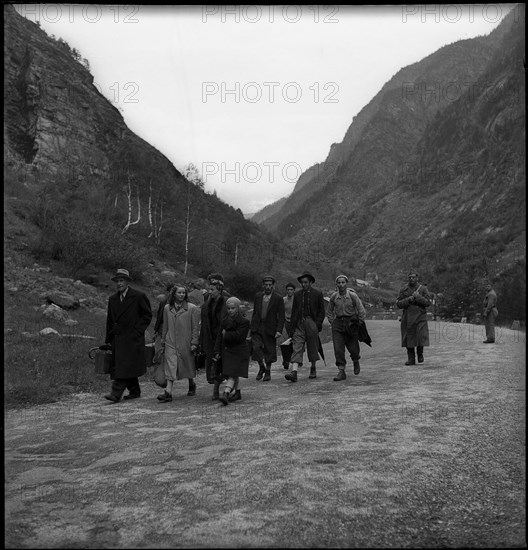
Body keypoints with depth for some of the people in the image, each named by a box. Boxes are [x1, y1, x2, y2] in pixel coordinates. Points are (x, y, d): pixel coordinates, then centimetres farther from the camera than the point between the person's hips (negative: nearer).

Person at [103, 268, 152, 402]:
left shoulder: (139, 296, -4)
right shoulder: (112, 299, 13)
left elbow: (148, 315, -1)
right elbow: (110, 320, 16)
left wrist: (138, 330, -10)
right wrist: (108, 339, 13)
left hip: (133, 336, -6)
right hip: (118, 337, 6)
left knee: (126, 365, -12)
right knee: (123, 365, 10)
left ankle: (116, 393, -15)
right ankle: (134, 391, 21)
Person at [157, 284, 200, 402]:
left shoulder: (192, 308, -5)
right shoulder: (167, 308, 5)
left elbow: (195, 327, -4)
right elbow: (165, 327, 13)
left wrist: (194, 342, -8)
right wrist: (163, 341, 13)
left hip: (186, 343, -2)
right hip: (170, 342, 2)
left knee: (188, 365, 13)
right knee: (170, 367, -6)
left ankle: (192, 384, 38)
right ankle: (168, 392, -9)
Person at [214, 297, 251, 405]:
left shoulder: (244, 322, -9)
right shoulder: (225, 320, 11)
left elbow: (238, 336, -20)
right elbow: (219, 336, 9)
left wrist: (226, 334, -9)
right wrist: (217, 351, 2)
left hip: (239, 352, -6)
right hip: (226, 351, 6)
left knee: (233, 374, -12)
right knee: (233, 375, 13)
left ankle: (226, 393, -22)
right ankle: (237, 393, 26)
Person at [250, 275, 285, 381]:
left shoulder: (278, 298, -2)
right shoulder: (258, 296, 9)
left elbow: (281, 316, -4)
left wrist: (279, 330, -12)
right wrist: (252, 326, 12)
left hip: (270, 328, -2)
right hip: (257, 327, 2)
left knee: (269, 350, 4)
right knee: (256, 347, -11)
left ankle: (268, 372, 21)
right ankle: (261, 367, 12)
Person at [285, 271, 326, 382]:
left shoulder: (318, 294, 3)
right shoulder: (297, 294, 11)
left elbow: (321, 311, 4)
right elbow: (294, 311, 12)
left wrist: (318, 324, -9)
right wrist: (291, 328, 6)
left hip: (312, 323, -2)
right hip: (299, 324, 2)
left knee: (312, 348, 9)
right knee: (297, 348, -10)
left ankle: (313, 369, 30)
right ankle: (294, 372, -19)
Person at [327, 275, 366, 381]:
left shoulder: (353, 295, -9)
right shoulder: (333, 296, -2)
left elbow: (361, 310, -2)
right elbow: (329, 311, 14)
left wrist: (360, 324, -1)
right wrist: (332, 323, 8)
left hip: (351, 322, -2)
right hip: (338, 322, 2)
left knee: (353, 347, 5)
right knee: (338, 349, -7)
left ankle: (356, 362, 39)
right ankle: (341, 372, -2)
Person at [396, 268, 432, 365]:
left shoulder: (423, 288, 4)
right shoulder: (403, 289, 5)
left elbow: (428, 303, -3)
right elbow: (398, 304, 0)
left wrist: (418, 297, -15)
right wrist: (409, 299, -14)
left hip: (420, 317, -1)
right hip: (407, 318, 1)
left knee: (421, 336, -11)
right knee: (408, 338, 1)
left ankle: (420, 353, 16)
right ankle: (411, 359, 12)